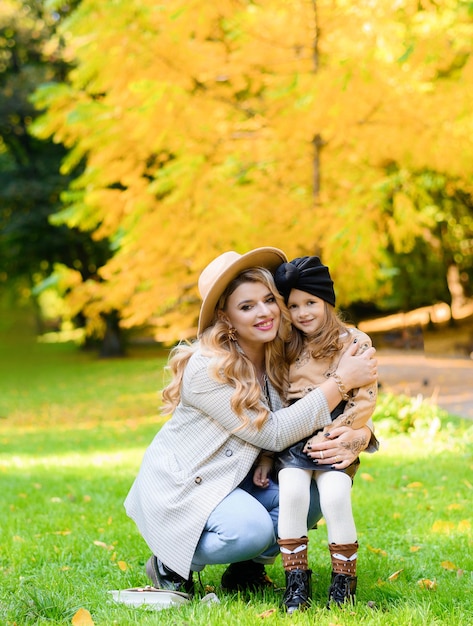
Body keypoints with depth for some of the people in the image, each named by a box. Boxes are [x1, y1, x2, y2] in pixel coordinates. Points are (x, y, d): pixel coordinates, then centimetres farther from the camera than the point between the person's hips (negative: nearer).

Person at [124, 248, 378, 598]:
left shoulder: (278, 359, -2)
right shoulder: (208, 369, -25)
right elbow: (272, 434, -26)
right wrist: (341, 382, -27)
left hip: (235, 480, 7)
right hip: (178, 487, -7)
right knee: (251, 529, -32)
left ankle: (247, 569, 7)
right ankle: (171, 566, -4)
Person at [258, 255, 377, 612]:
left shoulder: (355, 342, 0)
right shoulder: (287, 350, 11)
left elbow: (366, 399, -5)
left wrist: (330, 435, -13)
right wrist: (266, 455, 9)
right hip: (293, 437, 3)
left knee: (335, 495, -26)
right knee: (292, 490, -24)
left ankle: (344, 582, -7)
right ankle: (296, 580, -12)